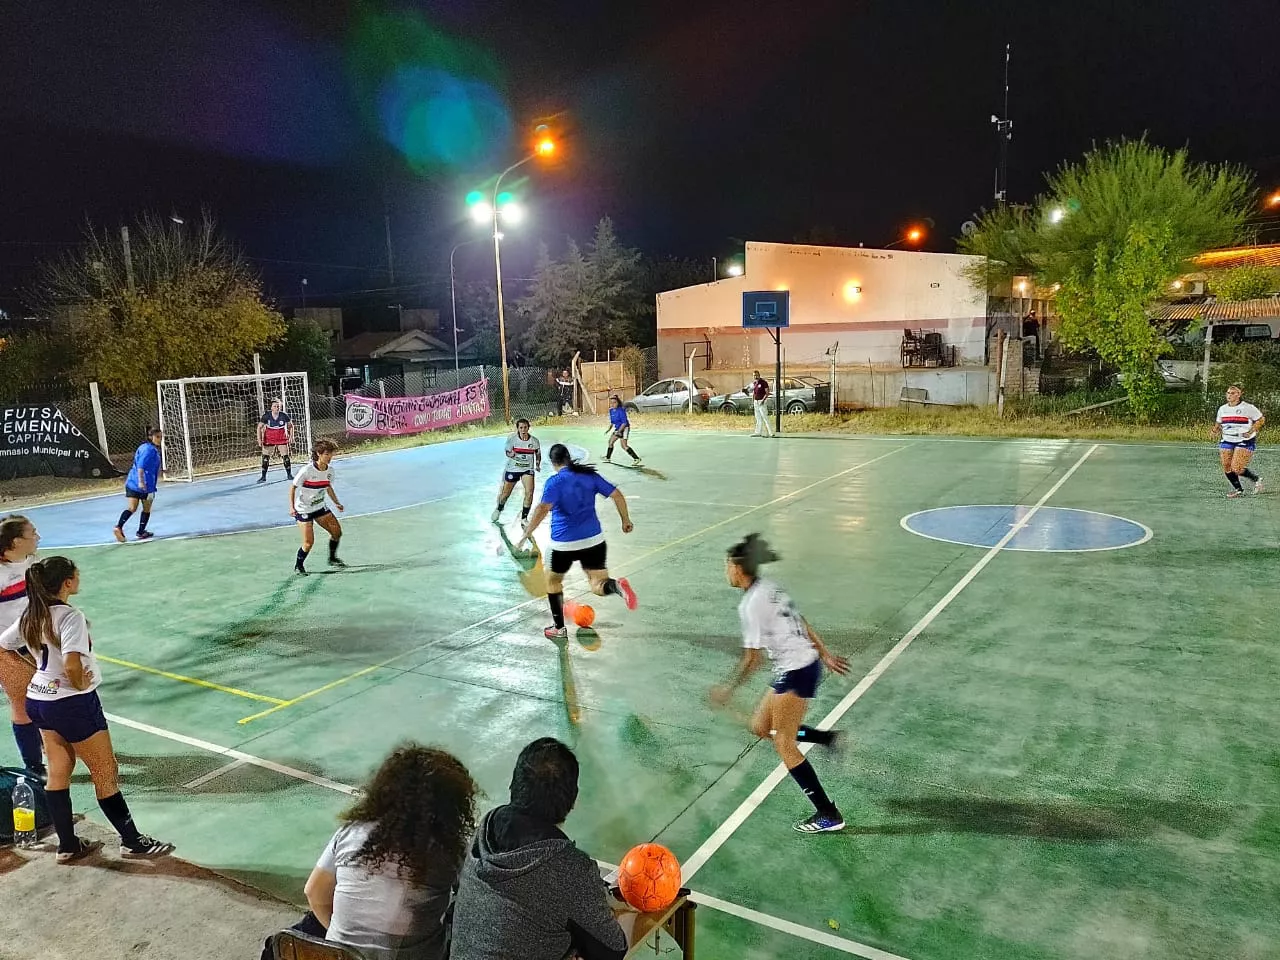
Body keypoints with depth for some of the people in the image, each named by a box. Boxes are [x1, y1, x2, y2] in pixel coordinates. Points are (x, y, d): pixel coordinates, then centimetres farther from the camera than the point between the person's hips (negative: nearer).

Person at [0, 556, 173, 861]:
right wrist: (80, 686, -16)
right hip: (73, 704, -8)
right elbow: (72, 665, -34)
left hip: (38, 700, 8)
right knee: (106, 775, 4)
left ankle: (68, 846, 28)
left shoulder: (30, 617, 2)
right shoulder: (70, 616, -24)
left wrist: (36, 668, 11)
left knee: (58, 773, 17)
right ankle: (132, 842, 15)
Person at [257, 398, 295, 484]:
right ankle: (263, 477, 9)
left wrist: (291, 436, 1)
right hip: (269, 440, 0)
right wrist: (259, 439, -12)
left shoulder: (284, 416, -11)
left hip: (282, 440, 0)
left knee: (285, 456, -1)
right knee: (265, 457, -1)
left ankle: (289, 475, 16)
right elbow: (259, 427, -4)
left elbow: (291, 425, 6)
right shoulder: (266, 416, -12)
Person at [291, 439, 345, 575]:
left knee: (337, 532, 4)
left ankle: (332, 559, 27)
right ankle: (298, 566, 16)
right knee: (309, 542, -10)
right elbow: (293, 487, -13)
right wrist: (292, 507, -19)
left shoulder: (330, 471, -4)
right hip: (303, 509, -6)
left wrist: (337, 503, 9)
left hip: (320, 507, 6)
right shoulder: (307, 470, -22)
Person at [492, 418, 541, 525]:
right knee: (506, 493, 13)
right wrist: (511, 454, -27)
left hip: (527, 469, 0)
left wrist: (537, 465, -5)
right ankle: (498, 509, 46)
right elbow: (508, 452, -5)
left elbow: (538, 454, 7)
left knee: (529, 493, -16)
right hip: (512, 468, 0)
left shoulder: (534, 440, -9)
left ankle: (524, 518, -1)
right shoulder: (512, 438, -13)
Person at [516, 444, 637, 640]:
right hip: (594, 540, 3)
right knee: (598, 586, 8)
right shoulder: (590, 476, 6)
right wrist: (626, 520, 16)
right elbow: (617, 495, 5)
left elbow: (542, 509, -22)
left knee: (553, 581, 23)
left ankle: (559, 628, 28)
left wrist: (526, 535, -20)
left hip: (564, 544, -3)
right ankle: (617, 586, -28)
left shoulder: (554, 482, -8)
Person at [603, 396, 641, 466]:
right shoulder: (611, 411, 4)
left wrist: (619, 431, -28)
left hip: (624, 428, -9)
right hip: (617, 428, 9)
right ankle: (608, 458, 27)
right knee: (610, 441, 13)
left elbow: (624, 422, -23)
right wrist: (609, 429, 6)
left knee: (624, 446, -15)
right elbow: (612, 422, 17)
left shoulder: (621, 410, -22)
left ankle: (636, 458, -13)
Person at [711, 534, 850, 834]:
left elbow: (752, 659, -16)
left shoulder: (751, 605, -19)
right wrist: (825, 655, 23)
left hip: (795, 673, -10)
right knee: (760, 727, 16)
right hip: (808, 663, 10)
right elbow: (803, 624, 15)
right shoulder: (768, 588, 8)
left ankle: (828, 815, 6)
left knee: (784, 745, 0)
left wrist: (727, 690, -5)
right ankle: (827, 738, 17)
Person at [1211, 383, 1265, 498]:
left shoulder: (1248, 408, -7)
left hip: (1244, 441, -6)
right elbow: (1218, 422, 23)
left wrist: (1251, 431, -12)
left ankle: (1256, 479, 15)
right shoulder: (1222, 409, 9)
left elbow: (1261, 419, 0)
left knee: (1237, 469, -14)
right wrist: (1215, 431, 3)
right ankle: (1238, 489, 20)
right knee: (1226, 468, 0)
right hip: (1227, 441, 6)